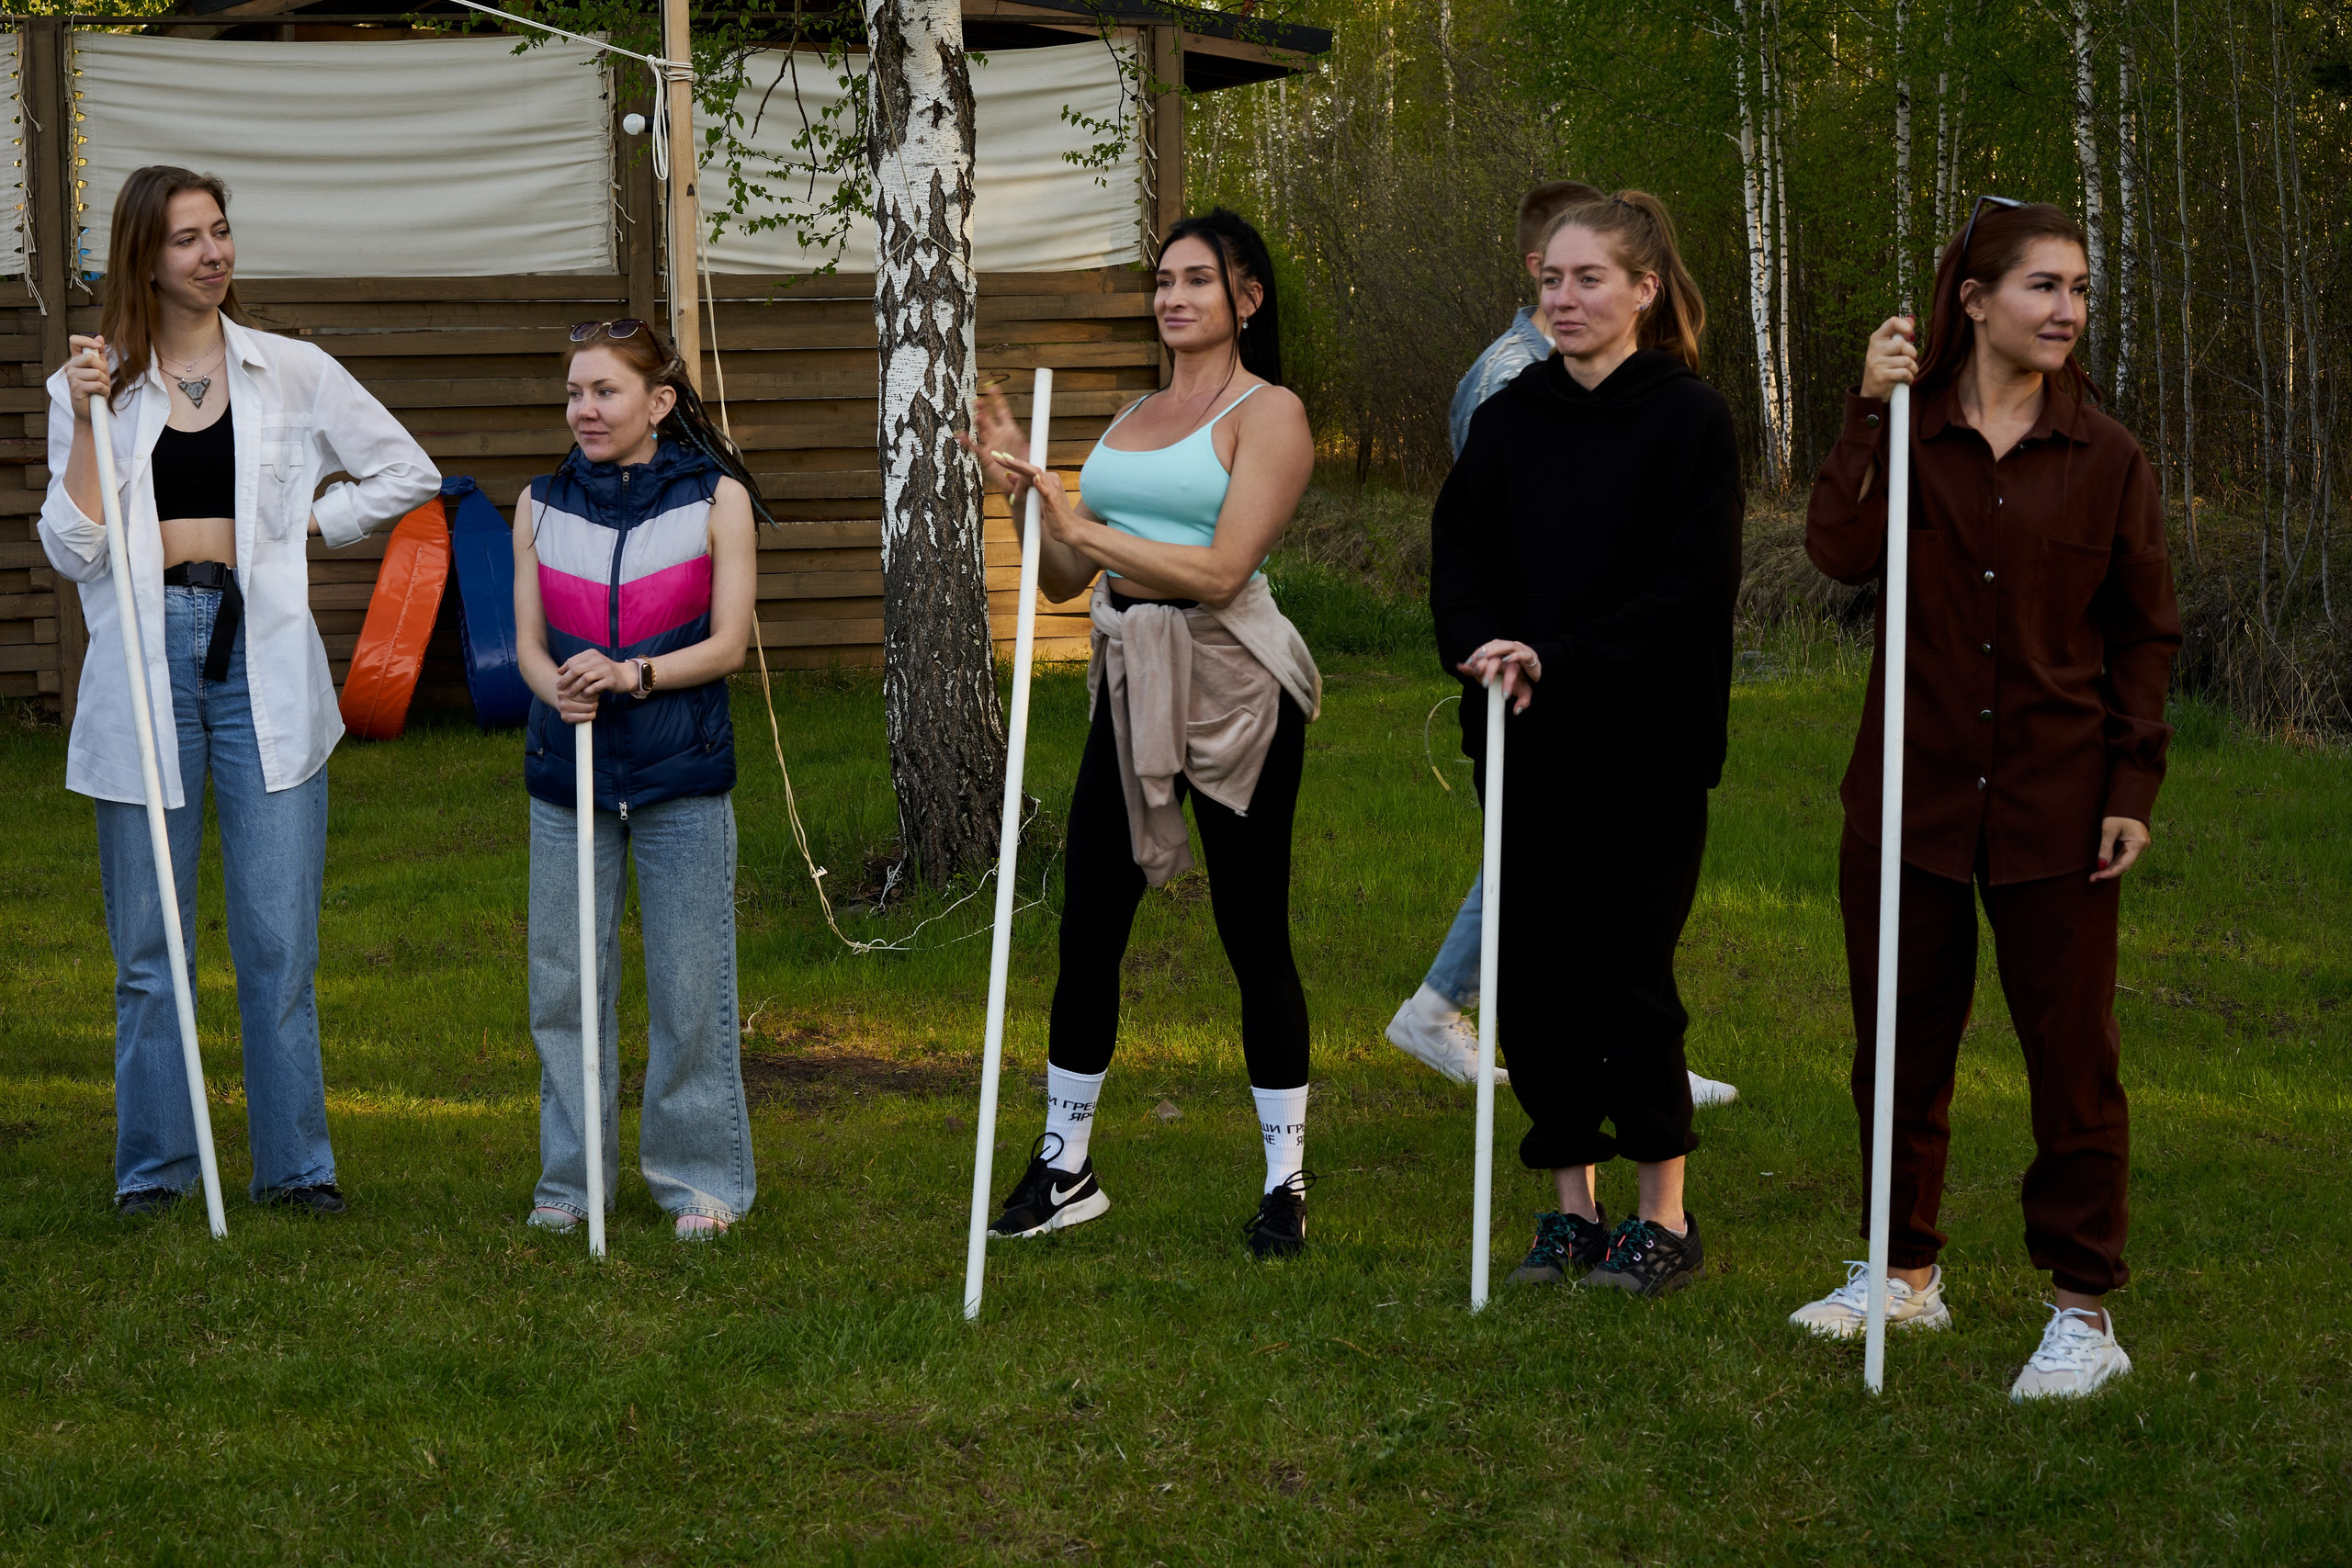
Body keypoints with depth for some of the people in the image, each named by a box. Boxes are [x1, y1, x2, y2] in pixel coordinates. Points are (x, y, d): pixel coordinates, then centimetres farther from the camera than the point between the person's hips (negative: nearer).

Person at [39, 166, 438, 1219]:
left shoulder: (293, 374, 7)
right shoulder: (93, 384, 6)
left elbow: (409, 474, 14)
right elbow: (71, 549, -3)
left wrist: (307, 524, 6)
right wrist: (89, 420, -10)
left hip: (262, 664, 0)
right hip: (143, 661, 0)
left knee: (279, 936, -1)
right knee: (148, 943, 5)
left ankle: (295, 1162, 8)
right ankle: (154, 1165, 15)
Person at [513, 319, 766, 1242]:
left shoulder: (715, 498, 0)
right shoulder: (541, 505, 8)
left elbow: (727, 643, -4)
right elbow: (529, 641, 6)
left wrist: (633, 674, -20)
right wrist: (555, 687, -17)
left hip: (681, 774, -3)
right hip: (566, 766, 3)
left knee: (690, 988, 1)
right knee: (563, 982, 5)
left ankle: (701, 1177, 13)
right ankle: (572, 1173, 17)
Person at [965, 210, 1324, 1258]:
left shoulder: (1269, 413, -5)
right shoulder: (1133, 418, 16)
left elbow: (1221, 570, -17)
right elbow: (1065, 579, 14)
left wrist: (1087, 528, -18)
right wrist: (1024, 492, -1)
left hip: (1232, 687, -6)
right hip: (1131, 686, 6)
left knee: (1254, 936, 1)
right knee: (1087, 932, 6)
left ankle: (1286, 1179, 11)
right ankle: (1064, 1168, 18)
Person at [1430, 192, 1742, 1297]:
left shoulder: (1690, 419, -6)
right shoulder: (1508, 418, 9)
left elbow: (1691, 585, -13)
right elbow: (1458, 553, 6)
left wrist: (1561, 661, -19)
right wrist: (1482, 646, -14)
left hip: (1643, 749, -5)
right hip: (1524, 747, 5)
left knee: (1626, 973, -3)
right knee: (1536, 973, 6)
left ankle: (1665, 1218, 9)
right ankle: (1572, 1208, 18)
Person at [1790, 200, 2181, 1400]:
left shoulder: (2105, 458, 1)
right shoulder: (1907, 433, 0)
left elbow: (2147, 632, 5)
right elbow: (1840, 551, -16)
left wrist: (2135, 783, -2)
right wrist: (1866, 415, -20)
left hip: (2055, 804, -1)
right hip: (1914, 792, 1)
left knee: (2070, 1052, 1)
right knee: (1901, 1042, 12)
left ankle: (2083, 1308, 11)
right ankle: (1906, 1271, 30)